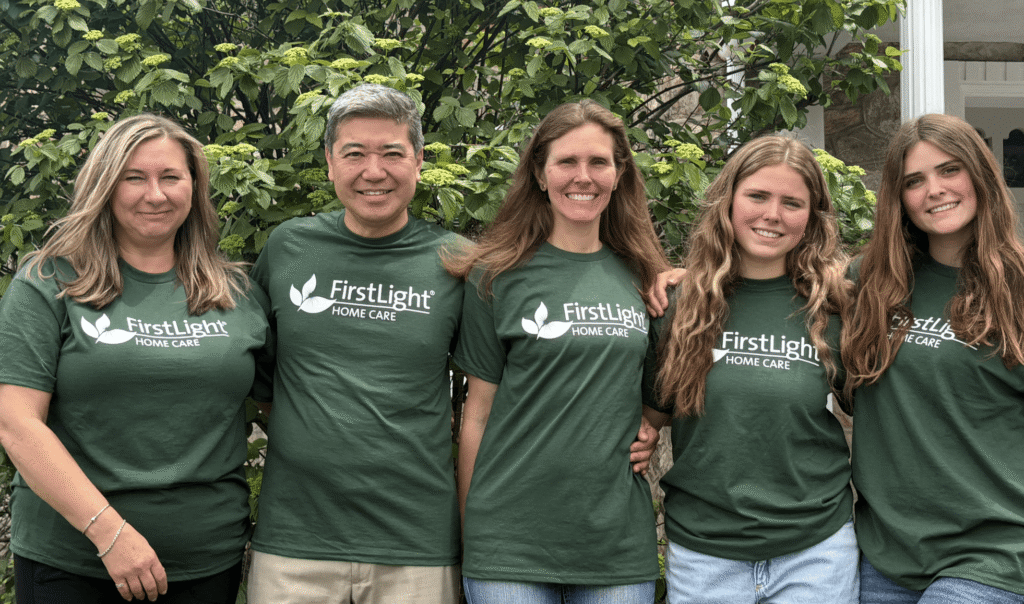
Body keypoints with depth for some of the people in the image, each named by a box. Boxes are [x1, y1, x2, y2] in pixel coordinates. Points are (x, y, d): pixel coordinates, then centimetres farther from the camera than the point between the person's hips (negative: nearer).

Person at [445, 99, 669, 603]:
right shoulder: (498, 278, -2)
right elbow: (478, 413, 0)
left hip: (621, 542, 3)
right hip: (511, 543, -3)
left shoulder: (641, 279, 7)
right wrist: (467, 535, 0)